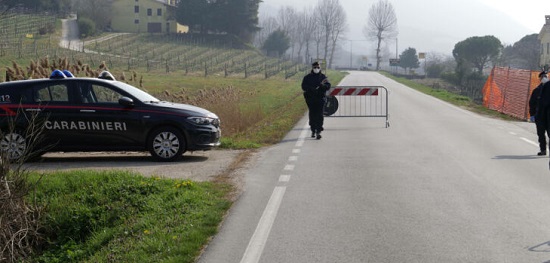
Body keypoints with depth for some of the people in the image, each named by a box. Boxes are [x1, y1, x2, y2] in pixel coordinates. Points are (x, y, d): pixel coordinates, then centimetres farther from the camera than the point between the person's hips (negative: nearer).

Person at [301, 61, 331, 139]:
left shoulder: (323, 77, 9)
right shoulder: (307, 77, 7)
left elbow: (328, 86, 2)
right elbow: (304, 86, -2)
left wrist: (322, 85, -19)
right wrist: (312, 89, -16)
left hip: (320, 99, -1)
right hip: (310, 99, 1)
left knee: (319, 115, -9)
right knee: (312, 115, 7)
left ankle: (318, 132, -12)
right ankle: (313, 131, 19)